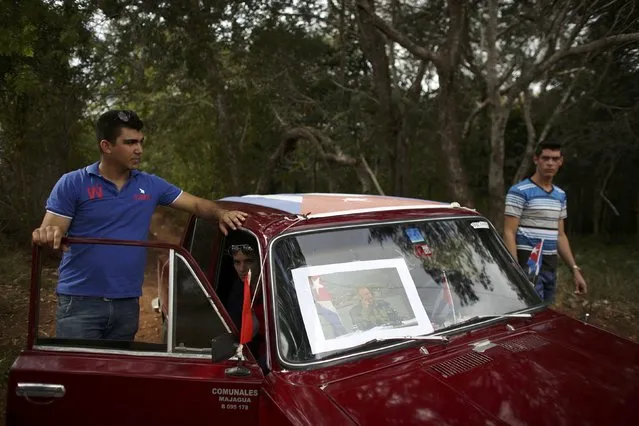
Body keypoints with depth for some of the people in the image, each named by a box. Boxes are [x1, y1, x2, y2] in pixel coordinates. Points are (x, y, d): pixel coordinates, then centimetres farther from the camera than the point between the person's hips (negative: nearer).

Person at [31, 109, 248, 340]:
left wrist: (221, 214, -12)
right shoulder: (72, 184, -3)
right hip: (80, 302, -3)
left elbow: (197, 204, 9)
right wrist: (47, 236, -30)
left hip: (128, 303, 4)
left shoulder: (151, 185, 7)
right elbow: (47, 233, -5)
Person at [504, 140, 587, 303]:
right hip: (528, 264, -7)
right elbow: (509, 233, -13)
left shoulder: (560, 195, 15)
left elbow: (560, 235, 20)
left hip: (551, 266, 8)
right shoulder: (519, 191, -9)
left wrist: (575, 269, 15)